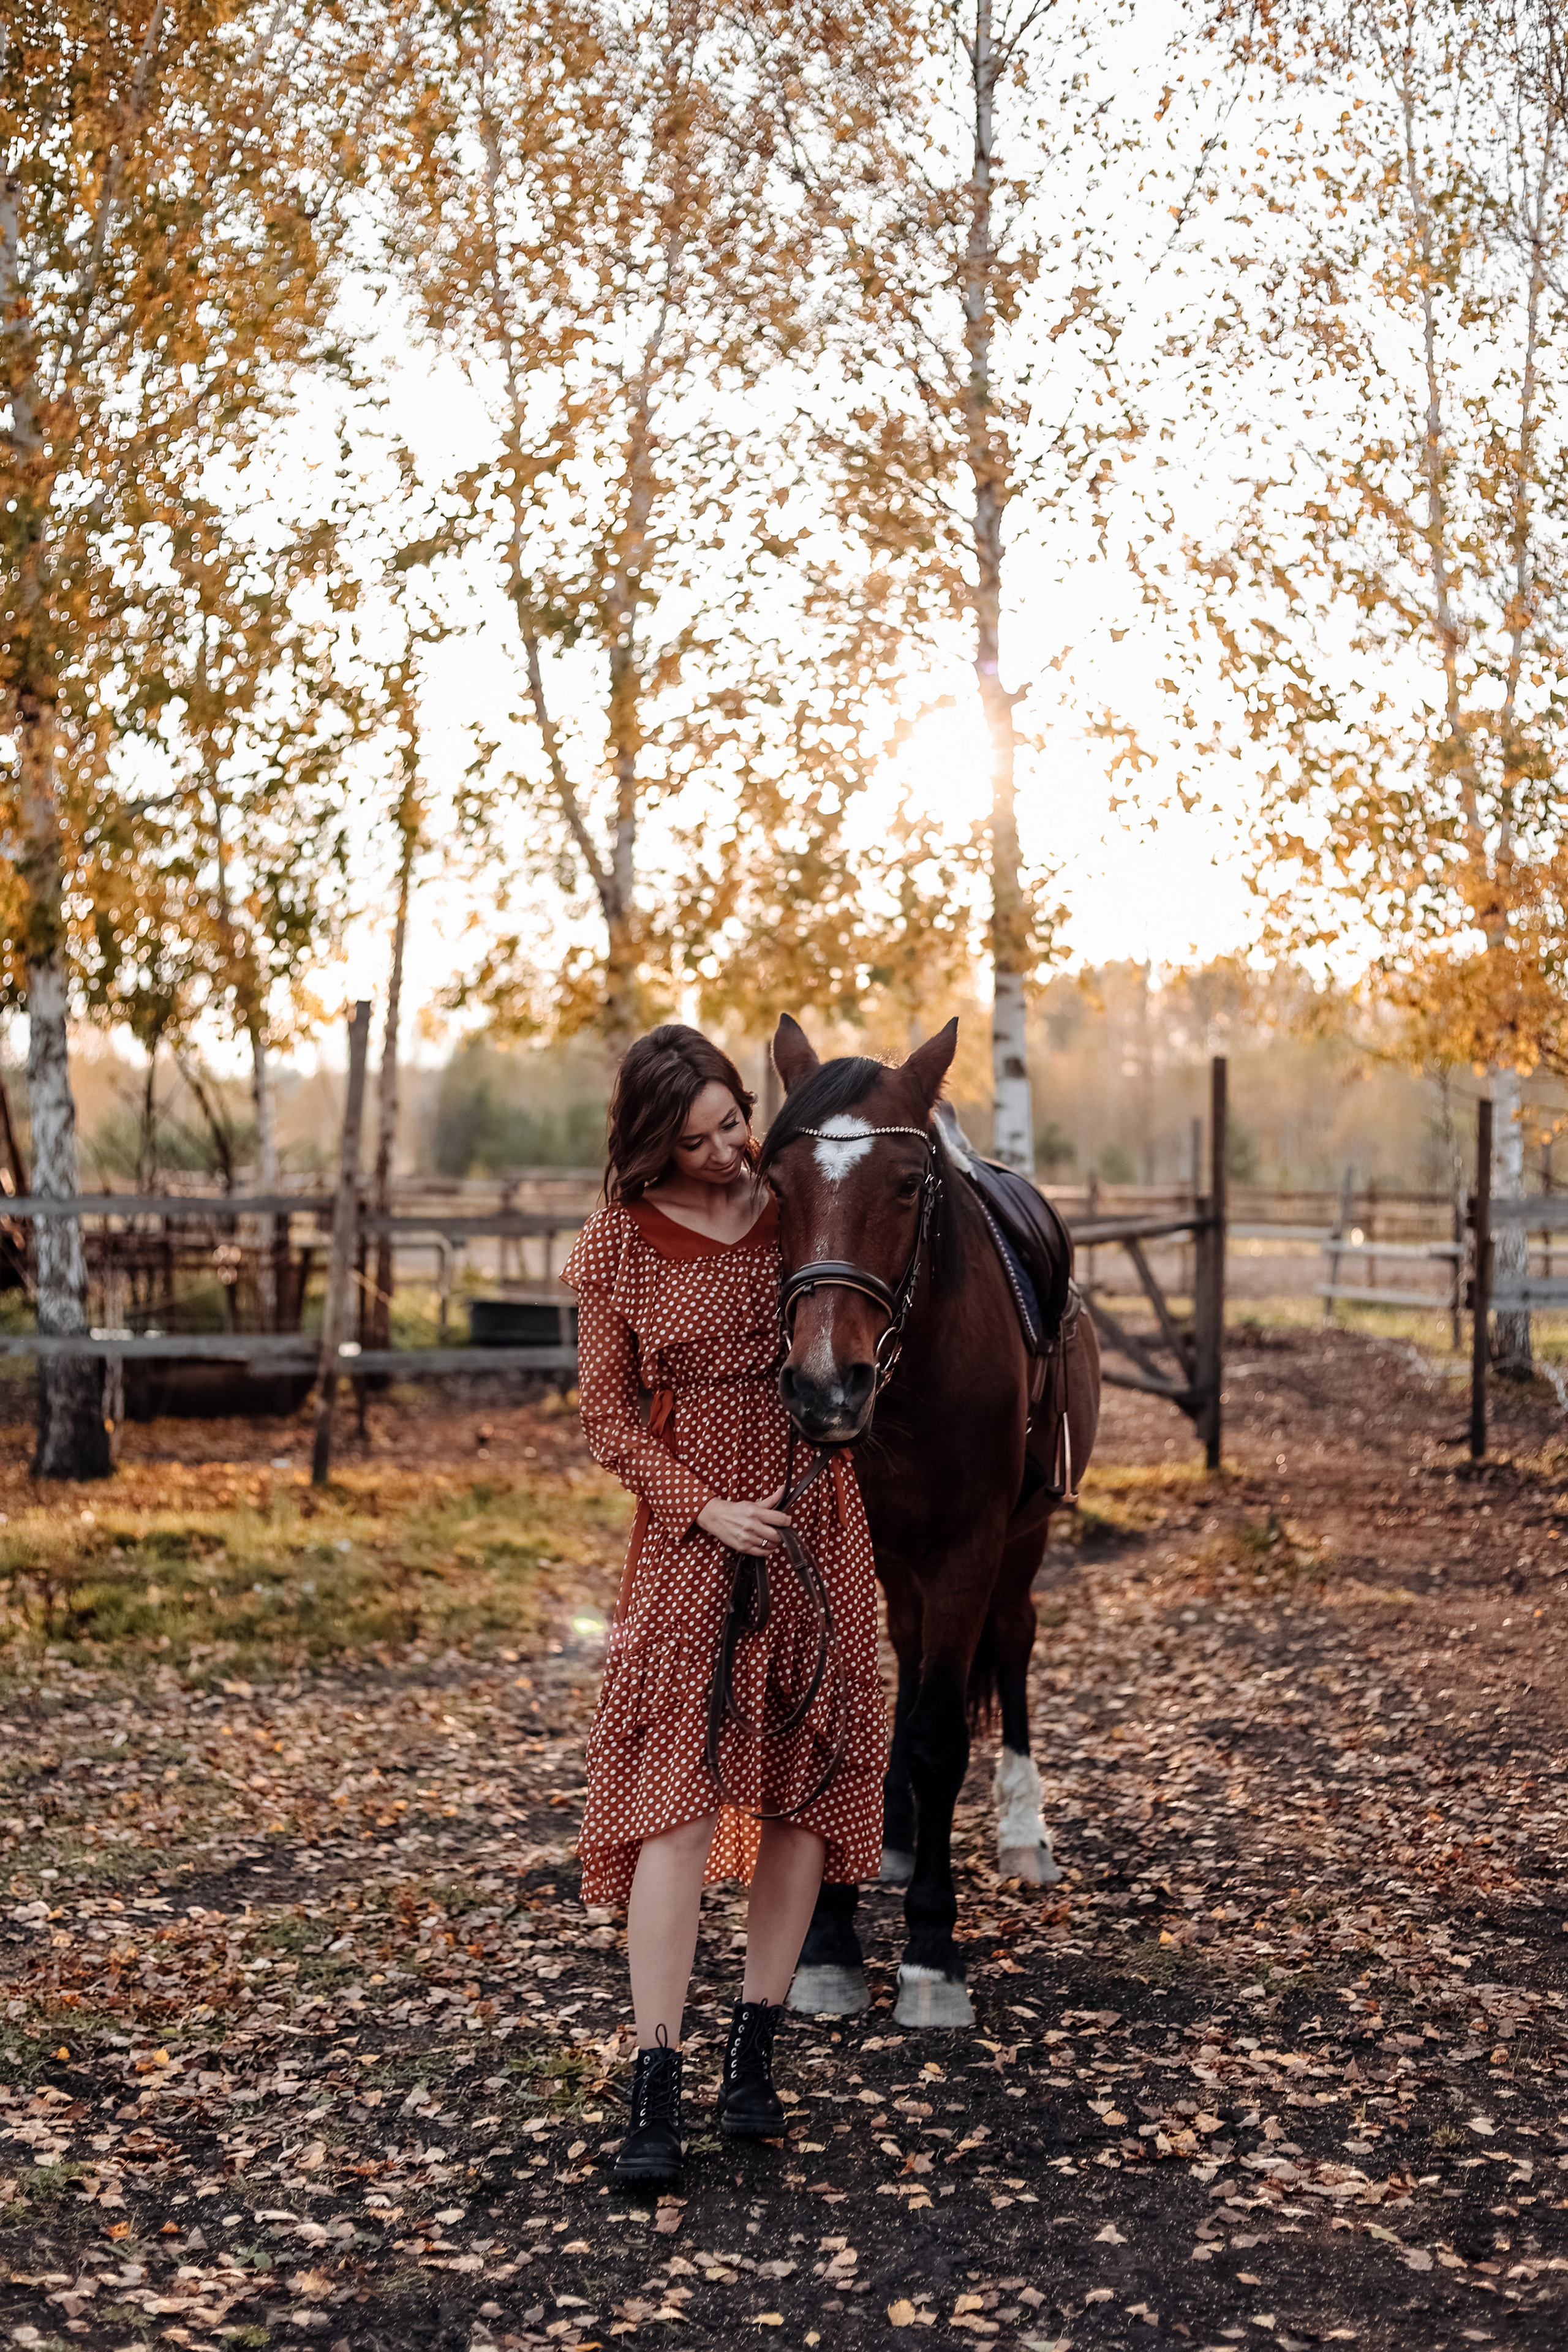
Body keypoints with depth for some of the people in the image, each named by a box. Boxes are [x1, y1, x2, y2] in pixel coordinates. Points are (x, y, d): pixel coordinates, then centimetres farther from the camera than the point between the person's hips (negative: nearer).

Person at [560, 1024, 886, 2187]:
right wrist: (704, 1509, -12)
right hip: (692, 1532, -3)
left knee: (802, 1789, 7)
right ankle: (656, 2091, -7)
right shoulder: (619, 1246, -3)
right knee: (677, 1794, -9)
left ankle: (755, 2050, 20)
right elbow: (609, 1413, -1)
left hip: (818, 1523, 3)